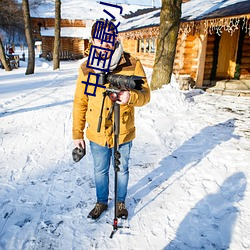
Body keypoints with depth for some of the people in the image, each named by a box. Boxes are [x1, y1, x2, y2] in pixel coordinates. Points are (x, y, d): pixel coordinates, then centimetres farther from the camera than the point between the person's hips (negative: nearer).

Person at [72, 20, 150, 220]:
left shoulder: (133, 65, -12)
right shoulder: (86, 68, -5)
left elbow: (145, 95, -10)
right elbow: (80, 103, 0)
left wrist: (131, 96, -34)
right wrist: (77, 133, 2)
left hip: (123, 133, -1)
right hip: (97, 134, 2)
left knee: (122, 170, 19)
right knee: (100, 171, 20)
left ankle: (121, 202, 45)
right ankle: (101, 202, 45)